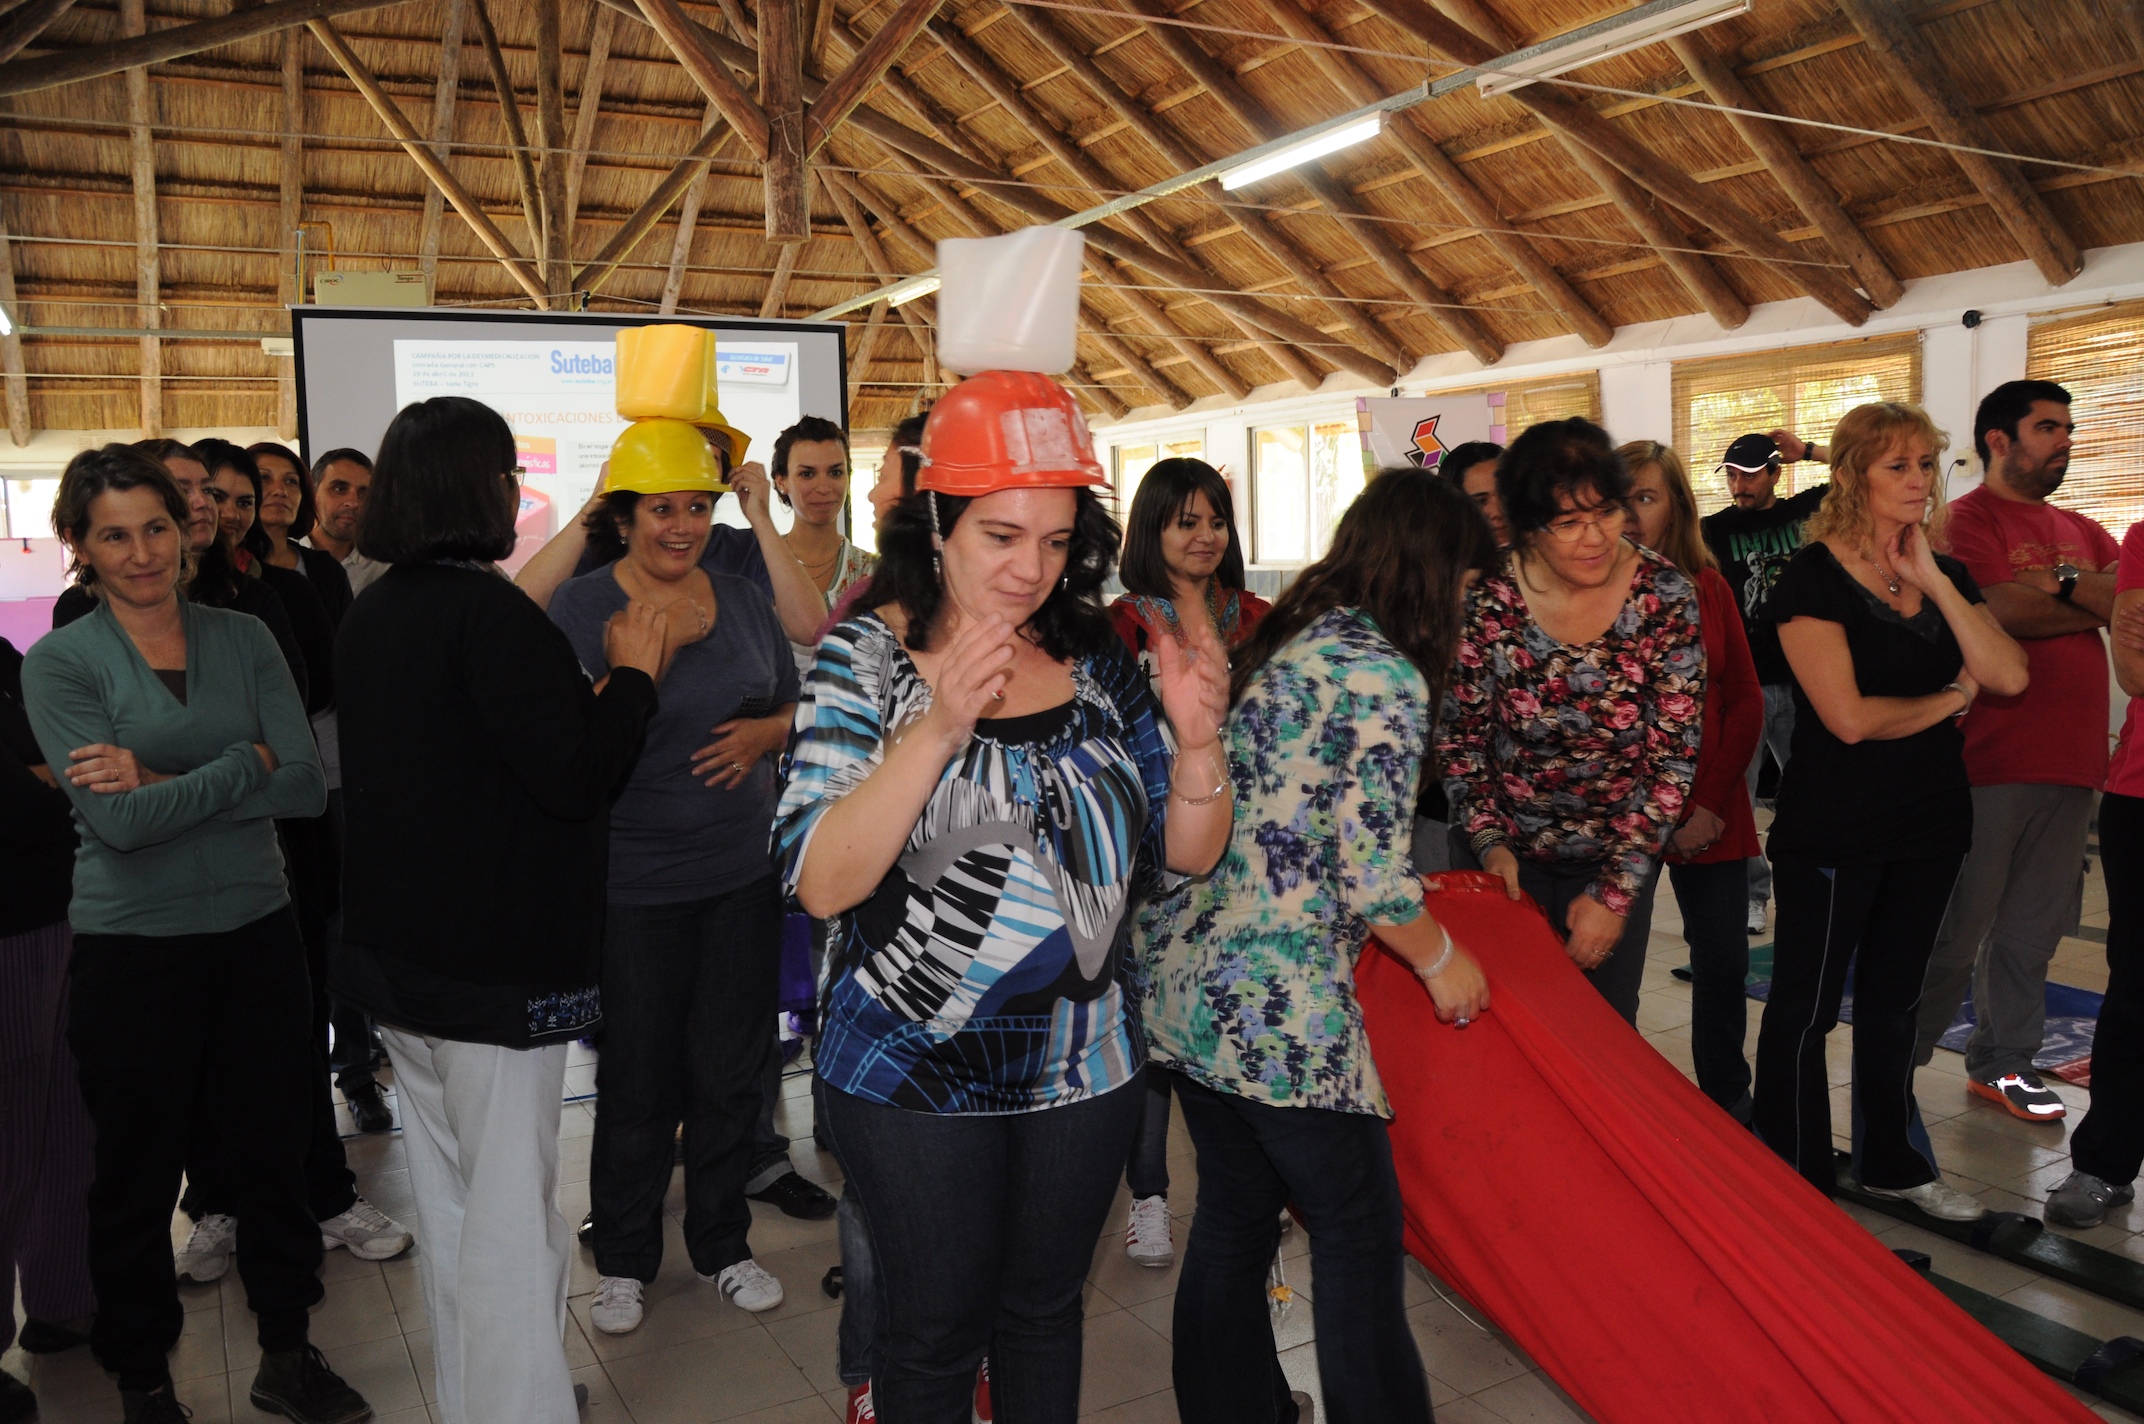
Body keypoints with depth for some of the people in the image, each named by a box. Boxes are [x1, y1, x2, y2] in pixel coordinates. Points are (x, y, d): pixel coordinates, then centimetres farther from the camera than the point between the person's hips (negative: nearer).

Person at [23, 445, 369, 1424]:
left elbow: (307, 786, -9)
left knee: (272, 1155, 13)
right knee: (138, 1177, 12)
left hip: (256, 933, 2)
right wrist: (245, 764, -13)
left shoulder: (244, 640, 2)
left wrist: (165, 782, -16)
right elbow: (119, 820, -18)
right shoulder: (58, 663, -5)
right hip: (131, 951, -2)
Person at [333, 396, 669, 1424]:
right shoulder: (487, 612, -19)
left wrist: (580, 687, 16)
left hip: (397, 950, 9)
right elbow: (575, 774, -21)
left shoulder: (370, 615, 9)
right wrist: (633, 673, -8)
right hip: (495, 963, -9)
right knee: (510, 1212, 2)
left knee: (443, 1194, 20)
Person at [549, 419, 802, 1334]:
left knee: (732, 1069, 12)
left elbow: (798, 708, 17)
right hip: (632, 885, -4)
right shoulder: (580, 607, -6)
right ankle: (623, 1259, 28)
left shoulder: (742, 601, 8)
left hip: (743, 874, 4)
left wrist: (765, 732, -6)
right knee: (637, 1079, 7)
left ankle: (722, 1243, 31)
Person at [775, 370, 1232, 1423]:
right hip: (917, 1073, -3)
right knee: (936, 1335, 13)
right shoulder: (869, 660, -11)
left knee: (1046, 1309, 21)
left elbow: (1185, 856, 2)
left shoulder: (1097, 660, -1)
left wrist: (1197, 739, -17)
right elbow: (821, 884, -21)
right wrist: (938, 726, -33)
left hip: (1084, 1067, 4)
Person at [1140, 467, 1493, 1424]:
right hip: (1277, 1004, -9)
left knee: (1233, 1214, 21)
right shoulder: (1386, 677, -13)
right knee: (1359, 1233, 8)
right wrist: (1440, 960, 2)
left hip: (1178, 976, 9)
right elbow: (1372, 878, -17)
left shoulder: (1276, 645, 13)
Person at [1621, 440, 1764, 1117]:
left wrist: (1711, 805, -5)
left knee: (1724, 960, 8)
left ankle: (1728, 1101, 27)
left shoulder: (1708, 588, 6)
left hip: (1708, 813, 3)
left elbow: (1745, 701, 6)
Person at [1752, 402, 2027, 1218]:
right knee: (1805, 1007, 4)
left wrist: (1934, 583, -11)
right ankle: (1795, 1186, 17)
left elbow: (2009, 677, -7)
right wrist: (1950, 697, -6)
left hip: (1931, 821, 7)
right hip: (1834, 828, -7)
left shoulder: (1946, 575, 8)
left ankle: (1890, 1160, 36)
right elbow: (1849, 716, -22)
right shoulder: (1814, 578, -13)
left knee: (1893, 998, 20)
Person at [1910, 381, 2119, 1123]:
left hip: (2068, 761, 7)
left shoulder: (2082, 532, 19)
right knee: (1954, 931, 0)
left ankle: (2003, 1062, 26)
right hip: (1990, 761, -7)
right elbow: (2002, 613, -19)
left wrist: (2064, 581, -11)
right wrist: (2098, 603, -5)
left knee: (2033, 930, 13)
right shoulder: (1970, 518, -4)